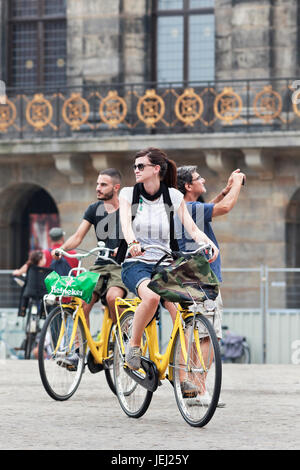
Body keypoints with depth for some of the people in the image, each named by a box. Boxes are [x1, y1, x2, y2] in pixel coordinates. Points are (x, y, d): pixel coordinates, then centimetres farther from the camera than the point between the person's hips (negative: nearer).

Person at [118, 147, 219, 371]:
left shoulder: (172, 195, 5)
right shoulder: (129, 193, 3)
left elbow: (191, 227, -4)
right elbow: (125, 223, -14)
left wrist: (208, 242, -25)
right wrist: (133, 243, -36)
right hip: (136, 263, -1)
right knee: (152, 296, -35)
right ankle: (133, 344, -13)